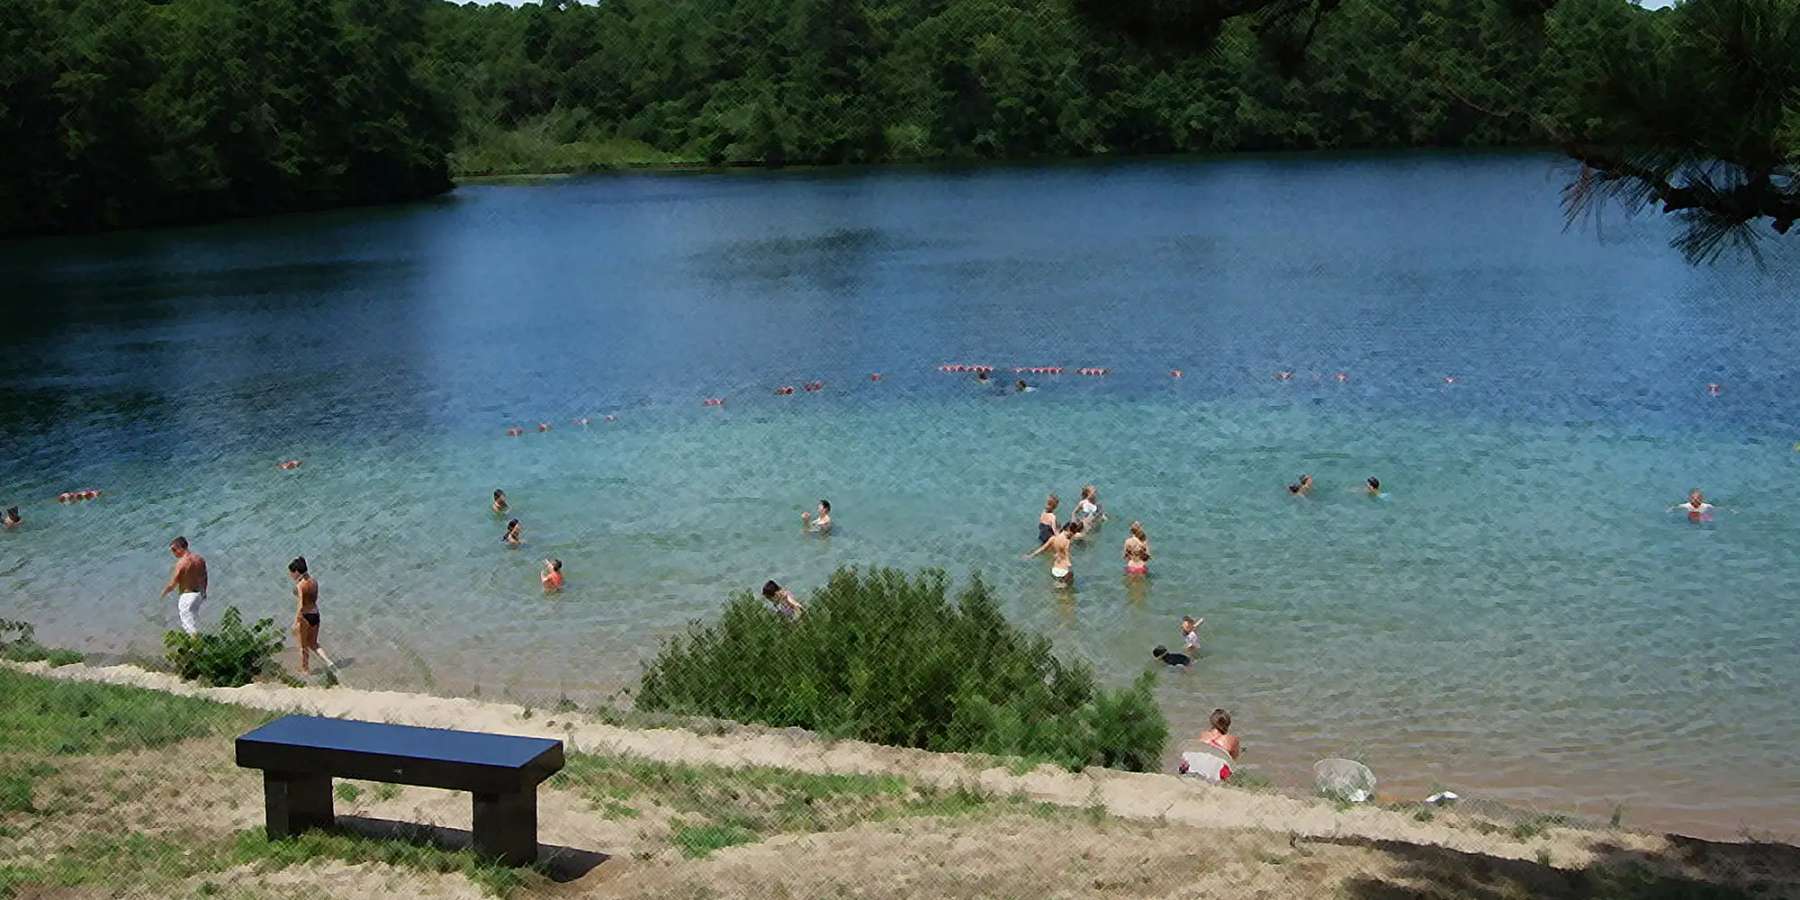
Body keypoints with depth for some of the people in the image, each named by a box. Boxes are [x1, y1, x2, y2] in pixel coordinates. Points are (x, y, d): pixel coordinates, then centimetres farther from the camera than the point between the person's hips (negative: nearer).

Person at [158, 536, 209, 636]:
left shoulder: (181, 563, -22)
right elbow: (205, 578, 9)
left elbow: (172, 584, -16)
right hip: (199, 593, 7)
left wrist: (164, 592, 3)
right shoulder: (200, 558, -2)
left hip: (186, 596, -7)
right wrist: (204, 592, 22)